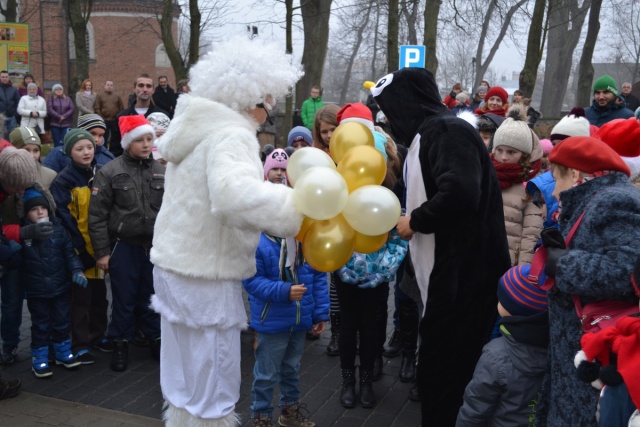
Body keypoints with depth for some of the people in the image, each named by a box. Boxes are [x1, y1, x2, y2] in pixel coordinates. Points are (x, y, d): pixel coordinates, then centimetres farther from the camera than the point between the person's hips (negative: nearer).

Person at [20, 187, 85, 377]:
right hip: (36, 291, -2)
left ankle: (63, 351, 35)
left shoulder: (59, 229, -4)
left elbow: (70, 253, 0)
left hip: (61, 287, 2)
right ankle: (39, 357, 25)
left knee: (61, 322, 16)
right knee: (40, 325, 10)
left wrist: (76, 270, -12)